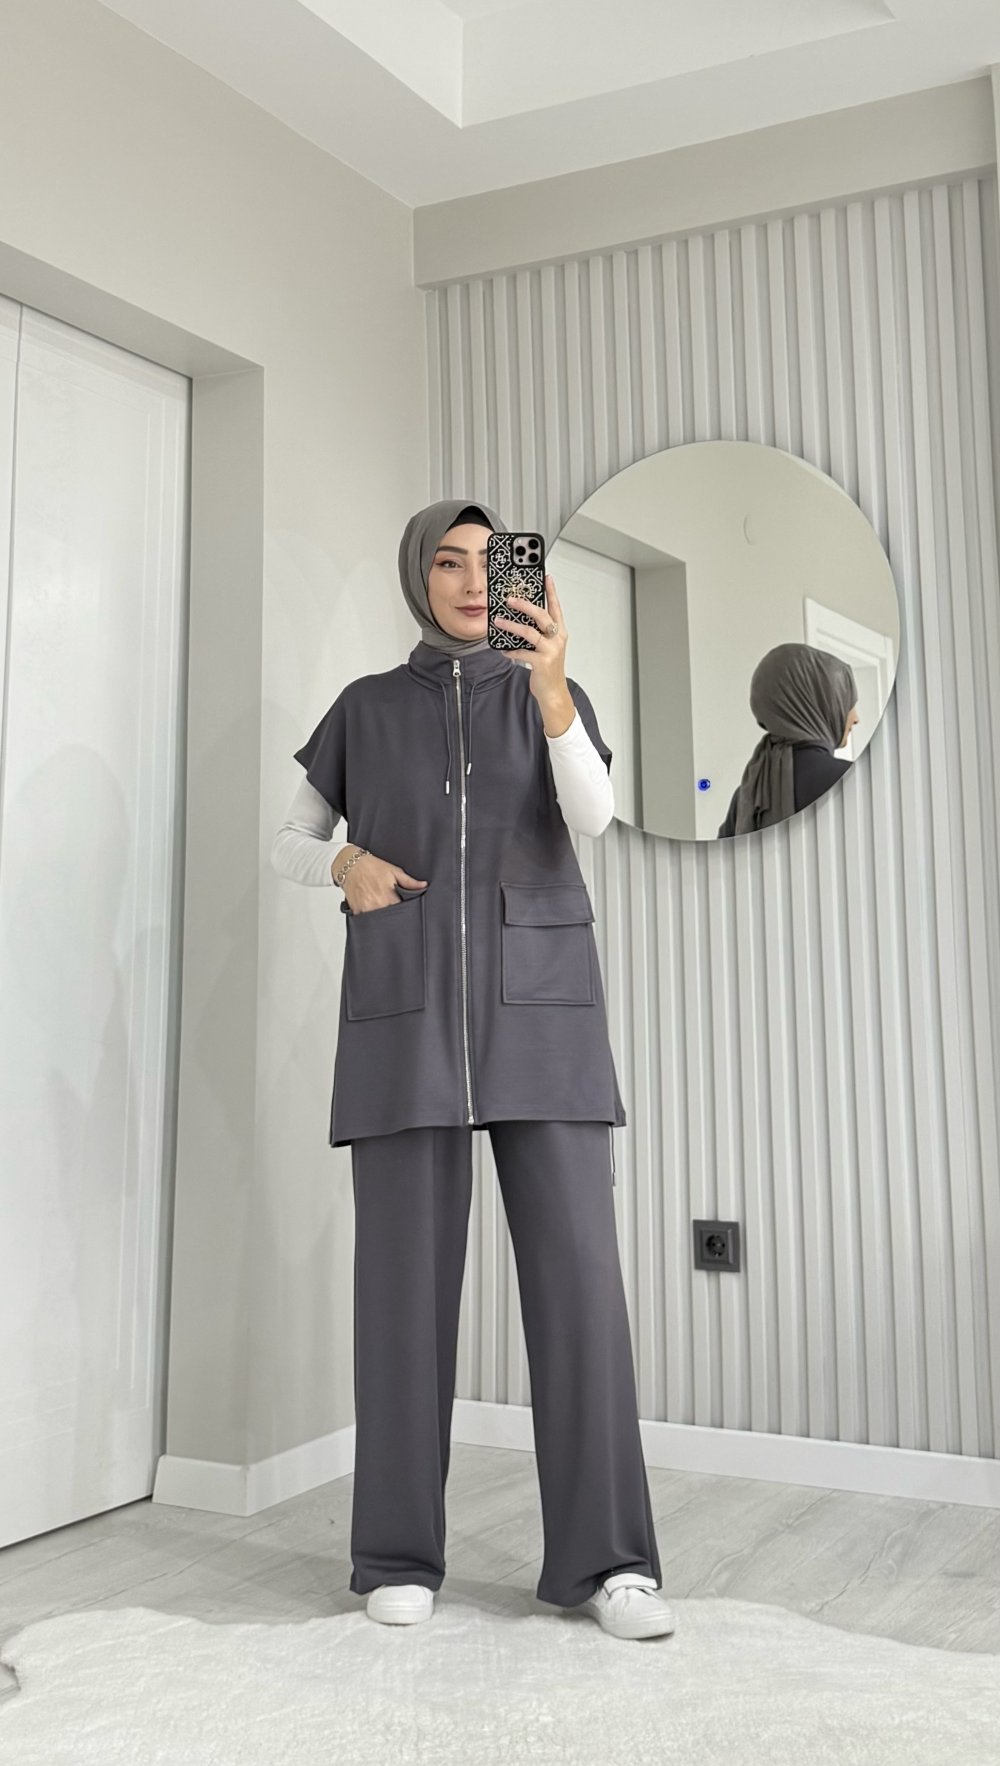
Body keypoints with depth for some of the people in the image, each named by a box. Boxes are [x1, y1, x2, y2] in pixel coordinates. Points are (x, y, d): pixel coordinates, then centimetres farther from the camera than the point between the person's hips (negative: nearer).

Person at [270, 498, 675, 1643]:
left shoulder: (552, 699, 12)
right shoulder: (364, 710, 13)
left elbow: (592, 817, -8)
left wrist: (551, 686, -25)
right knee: (406, 1275, -4)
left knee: (577, 1271, -8)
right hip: (407, 1012, 0)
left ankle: (599, 1557, 1)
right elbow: (287, 843, 19)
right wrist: (346, 866, -5)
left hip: (539, 1004, 0)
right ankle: (398, 1554, 9)